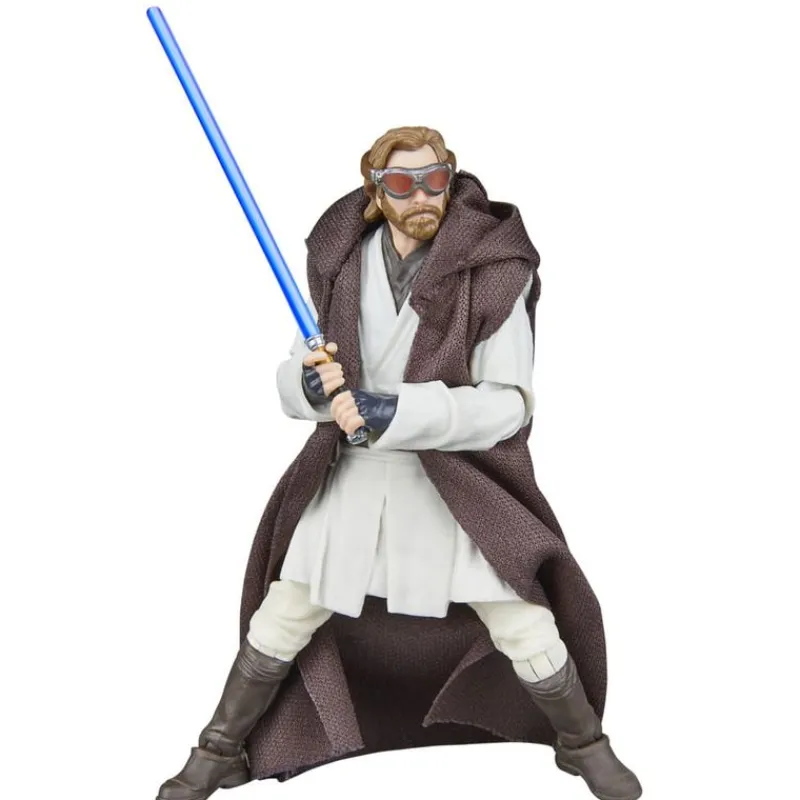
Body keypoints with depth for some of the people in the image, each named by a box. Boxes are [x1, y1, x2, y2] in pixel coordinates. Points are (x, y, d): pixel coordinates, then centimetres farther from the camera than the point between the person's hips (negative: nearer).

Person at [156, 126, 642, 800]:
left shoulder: (493, 272, -12)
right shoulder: (343, 263, -1)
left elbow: (508, 403, -15)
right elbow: (293, 377, 4)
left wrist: (394, 413, -27)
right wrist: (310, 383, -22)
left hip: (459, 484, -2)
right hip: (351, 478, 3)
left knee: (529, 634, 3)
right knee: (279, 624, 11)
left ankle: (583, 745, 34)